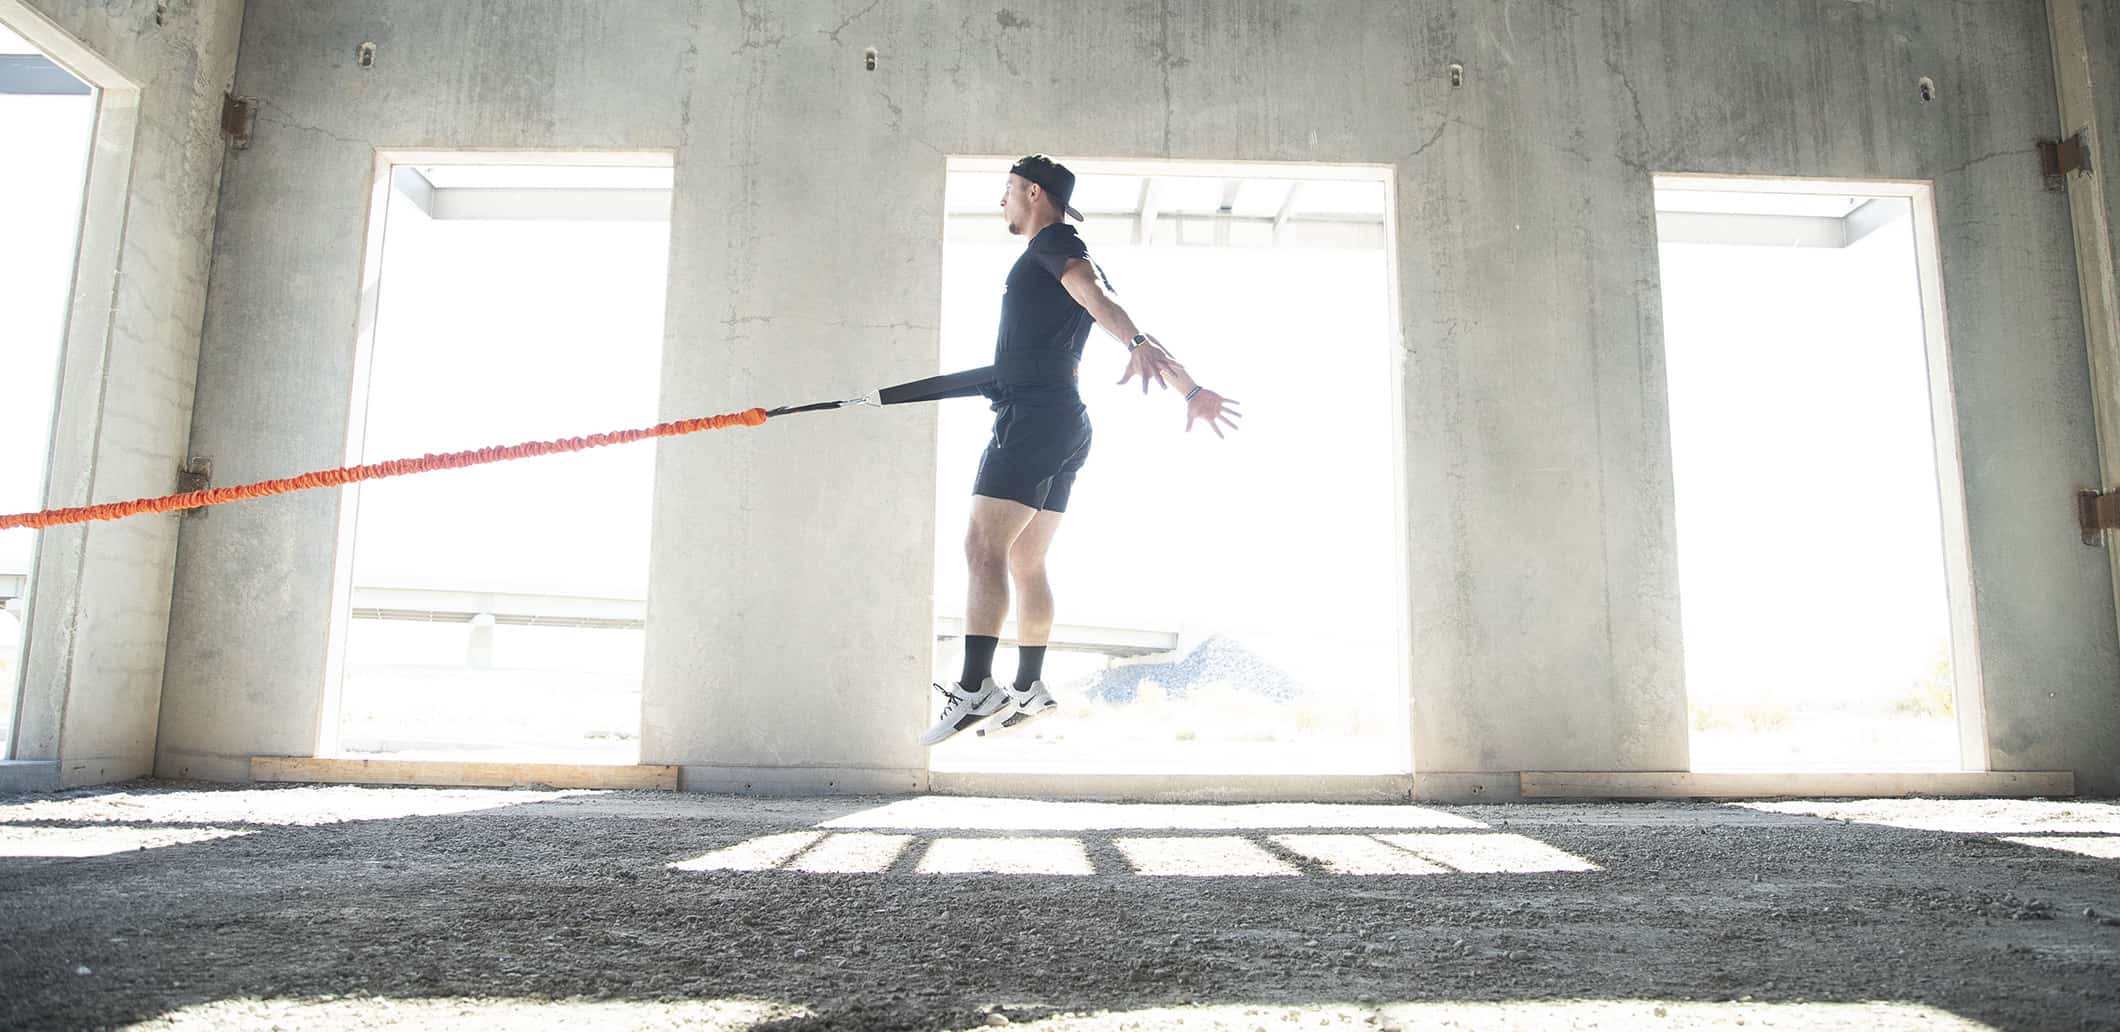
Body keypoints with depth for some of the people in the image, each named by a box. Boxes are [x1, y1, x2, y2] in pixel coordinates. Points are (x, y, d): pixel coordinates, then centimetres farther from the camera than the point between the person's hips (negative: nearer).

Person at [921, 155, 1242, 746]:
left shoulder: (1053, 242, -1)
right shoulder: (1072, 256, 27)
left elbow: (1093, 294, -23)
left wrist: (1135, 343, -41)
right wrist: (1192, 391, 23)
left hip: (1034, 414, -10)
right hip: (1066, 425, 10)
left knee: (983, 546, -17)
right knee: (1026, 563, 13)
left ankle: (975, 688, -25)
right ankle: (1028, 688, 17)